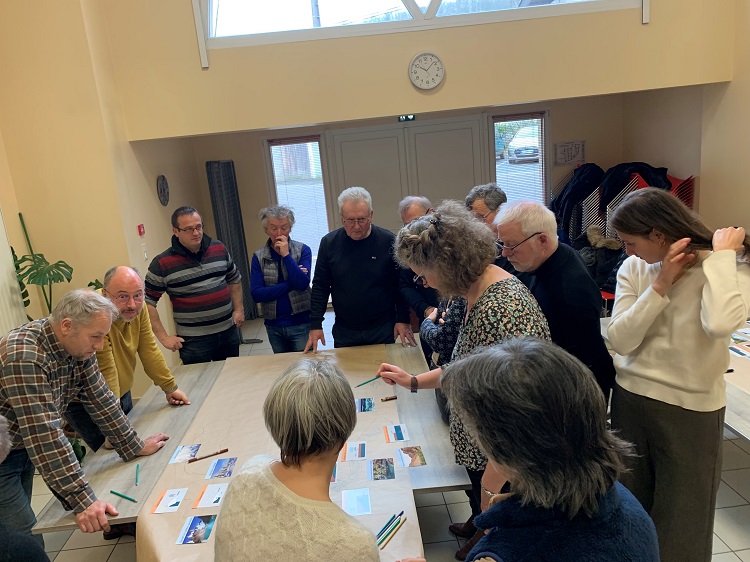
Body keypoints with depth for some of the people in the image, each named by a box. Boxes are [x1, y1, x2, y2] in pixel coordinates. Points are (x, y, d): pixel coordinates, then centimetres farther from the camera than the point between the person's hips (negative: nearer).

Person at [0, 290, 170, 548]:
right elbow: (45, 437, -38)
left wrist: (134, 447, 4)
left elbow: (100, 399, 0)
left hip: (23, 446, 8)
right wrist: (83, 501, -37)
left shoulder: (79, 348, -9)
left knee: (24, 529, 20)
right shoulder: (25, 357, -35)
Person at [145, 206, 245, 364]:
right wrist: (164, 337, -9)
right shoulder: (162, 264, -10)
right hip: (193, 341, -4)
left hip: (229, 332, 4)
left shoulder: (219, 248, 4)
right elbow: (147, 302, -6)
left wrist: (239, 309, 10)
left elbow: (234, 279, 18)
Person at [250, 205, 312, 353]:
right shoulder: (259, 257, -1)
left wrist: (286, 255, -21)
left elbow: (302, 284, -18)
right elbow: (256, 294, -11)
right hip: (274, 326, 2)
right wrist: (291, 284, -16)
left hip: (301, 324, -2)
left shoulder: (302, 250, -5)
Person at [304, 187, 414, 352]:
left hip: (383, 330, -1)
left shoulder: (389, 242, -8)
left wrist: (403, 320, -5)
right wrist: (315, 325, -1)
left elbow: (401, 285, -1)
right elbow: (320, 287, 2)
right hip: (344, 332, 1)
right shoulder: (329, 243, -3)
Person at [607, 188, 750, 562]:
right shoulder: (633, 268, -3)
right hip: (631, 398, 3)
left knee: (679, 521, 13)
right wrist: (660, 285, -18)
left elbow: (720, 324, -35)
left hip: (690, 409, -3)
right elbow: (619, 341, -12)